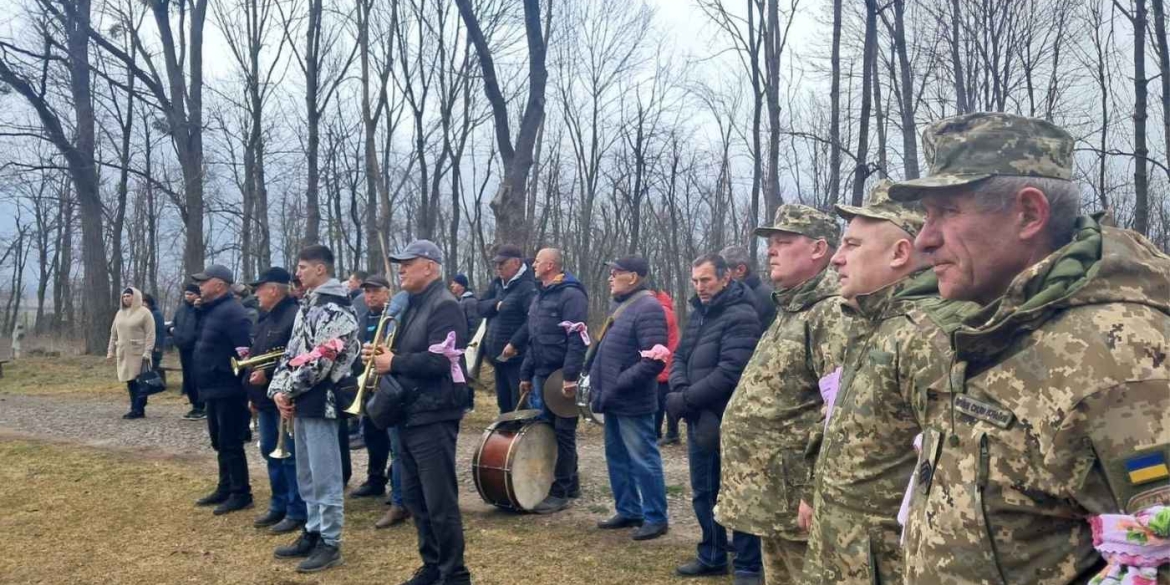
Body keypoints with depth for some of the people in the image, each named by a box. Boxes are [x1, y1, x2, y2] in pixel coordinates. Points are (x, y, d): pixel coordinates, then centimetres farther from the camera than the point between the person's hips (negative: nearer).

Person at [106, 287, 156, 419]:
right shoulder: (120, 313, 15)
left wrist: (147, 352, -18)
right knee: (130, 381, 8)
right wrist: (111, 351, 14)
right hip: (123, 354, 7)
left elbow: (150, 334, -10)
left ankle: (139, 409, -2)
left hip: (138, 353, -7)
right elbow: (114, 333, 19)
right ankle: (135, 409, 13)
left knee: (140, 382, -5)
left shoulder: (144, 312, -5)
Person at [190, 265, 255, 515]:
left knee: (231, 444, -3)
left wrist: (244, 386, -24)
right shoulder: (210, 311, 14)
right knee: (219, 443, 17)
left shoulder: (232, 312, -18)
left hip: (228, 391, -10)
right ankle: (225, 489, 27)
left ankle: (241, 494, 5)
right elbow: (202, 343, 24)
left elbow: (246, 353, -23)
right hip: (213, 389, 10)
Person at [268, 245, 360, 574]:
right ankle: (313, 533, 27)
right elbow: (291, 353, 16)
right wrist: (279, 390, 2)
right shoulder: (307, 306, 16)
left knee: (325, 475, -4)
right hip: (301, 401, 10)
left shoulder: (335, 309, -14)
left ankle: (330, 543, 4)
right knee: (306, 475, 16)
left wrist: (288, 390, -11)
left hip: (321, 401, -10)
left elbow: (320, 360, -20)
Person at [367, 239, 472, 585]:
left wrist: (393, 363, -14)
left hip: (433, 418, -9)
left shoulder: (444, 306, -13)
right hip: (409, 415, 9)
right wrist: (381, 355, 1)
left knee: (440, 502, -3)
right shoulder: (412, 305, 16)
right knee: (416, 498, 15)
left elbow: (438, 361, -24)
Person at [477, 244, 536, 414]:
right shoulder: (498, 284, 14)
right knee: (504, 404, 18)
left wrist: (515, 344, -25)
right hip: (499, 357, 9)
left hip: (518, 359, -9)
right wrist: (495, 305, -8)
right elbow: (480, 307, 13)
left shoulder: (527, 287, -15)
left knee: (521, 408, -6)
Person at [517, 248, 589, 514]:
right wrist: (526, 373, 18)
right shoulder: (539, 296, 17)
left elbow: (577, 339, -20)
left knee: (563, 432, -3)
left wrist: (571, 376, -26)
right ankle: (570, 483, 26)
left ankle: (560, 492, 3)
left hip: (562, 377, -9)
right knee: (549, 431, 14)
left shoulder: (571, 294, -12)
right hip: (542, 375, 9)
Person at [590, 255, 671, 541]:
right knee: (617, 457, 17)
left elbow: (654, 360, -24)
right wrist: (595, 377, 11)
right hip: (613, 400, 10)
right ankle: (628, 511, 28)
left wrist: (619, 384, -22)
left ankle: (656, 518, 11)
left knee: (643, 460, 0)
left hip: (632, 403, -10)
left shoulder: (648, 308, -17)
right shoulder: (618, 306, 13)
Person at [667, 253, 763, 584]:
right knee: (703, 492, 17)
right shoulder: (698, 312, 12)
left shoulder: (741, 316, -15)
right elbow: (680, 357, 12)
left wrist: (685, 400, -17)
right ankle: (712, 556, 32)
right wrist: (680, 390, -9)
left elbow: (729, 372, -23)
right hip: (699, 419, 8)